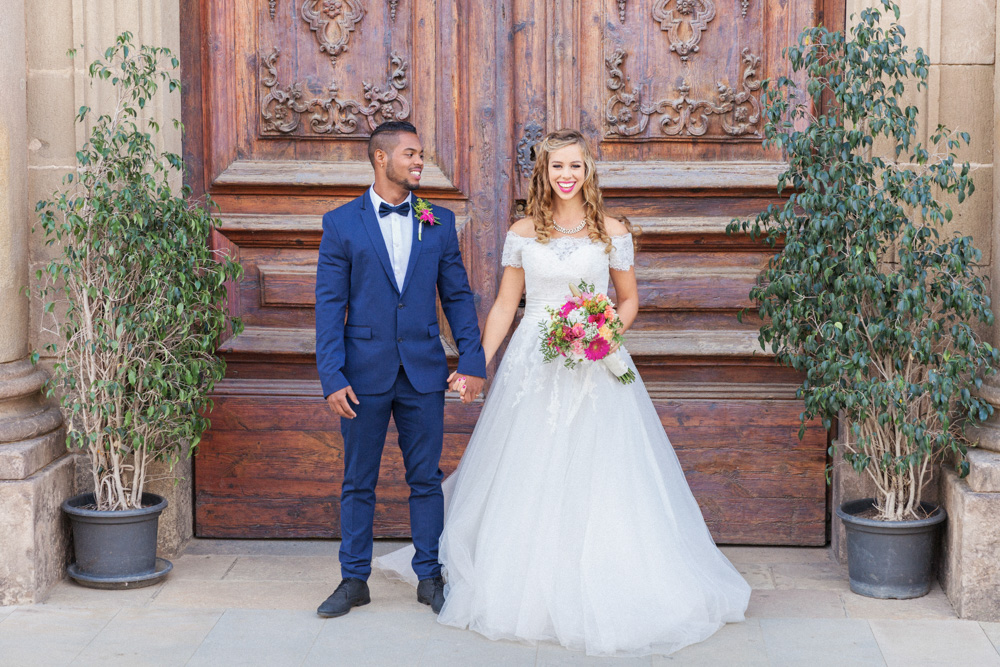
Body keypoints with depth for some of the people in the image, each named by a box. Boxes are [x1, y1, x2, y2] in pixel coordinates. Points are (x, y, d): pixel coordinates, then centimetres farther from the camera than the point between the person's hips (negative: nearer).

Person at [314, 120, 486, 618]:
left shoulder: (439, 222, 6)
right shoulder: (341, 224, -1)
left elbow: (457, 296, 8)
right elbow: (329, 306, -3)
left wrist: (472, 360, -1)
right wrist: (332, 377, -10)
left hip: (424, 371, 2)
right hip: (365, 371, -1)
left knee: (426, 479, 8)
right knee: (358, 481, 8)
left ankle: (430, 577, 19)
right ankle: (354, 580, 19)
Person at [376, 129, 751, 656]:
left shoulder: (611, 233, 3)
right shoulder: (522, 233, 6)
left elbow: (629, 300, 11)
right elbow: (505, 304, 9)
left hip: (595, 369, -1)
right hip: (532, 369, 1)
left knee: (597, 482, -4)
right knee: (527, 481, 3)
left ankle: (599, 594, 7)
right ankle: (527, 591, 15)